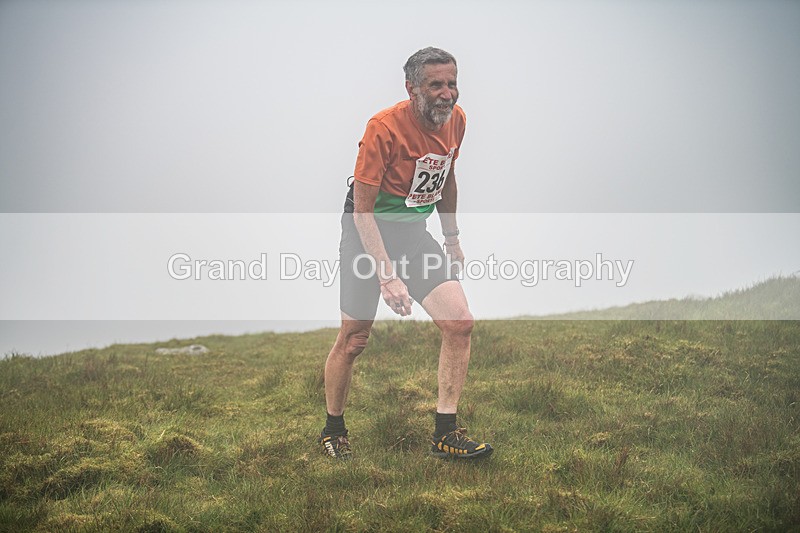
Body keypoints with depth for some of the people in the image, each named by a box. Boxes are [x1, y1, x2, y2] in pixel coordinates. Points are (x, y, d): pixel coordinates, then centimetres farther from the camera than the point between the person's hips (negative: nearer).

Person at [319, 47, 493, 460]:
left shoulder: (456, 120, -4)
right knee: (353, 341, 0)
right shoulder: (384, 128, -24)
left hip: (414, 232, 6)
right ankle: (333, 431, 23)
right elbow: (362, 211, -23)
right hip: (367, 233, -6)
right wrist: (387, 276, -28)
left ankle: (445, 434, -1)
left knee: (459, 323, -9)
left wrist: (452, 237, 22)